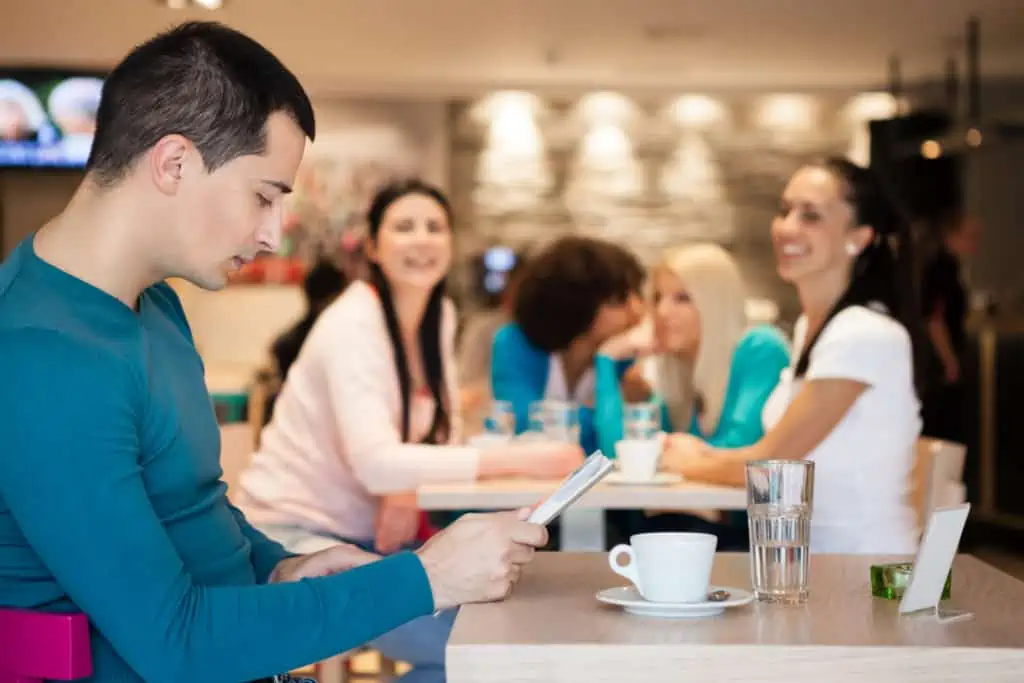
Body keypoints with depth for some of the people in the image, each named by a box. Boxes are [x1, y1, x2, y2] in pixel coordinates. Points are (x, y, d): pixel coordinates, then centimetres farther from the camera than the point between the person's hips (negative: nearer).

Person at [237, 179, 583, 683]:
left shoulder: (440, 315, 4)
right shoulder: (352, 324, -20)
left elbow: (442, 431, 8)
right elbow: (375, 464, -33)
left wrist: (411, 489, -16)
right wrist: (521, 459, -39)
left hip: (360, 532, 8)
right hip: (293, 536, -8)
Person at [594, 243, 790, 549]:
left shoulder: (761, 350, -9)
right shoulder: (666, 372, 10)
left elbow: (737, 451, -18)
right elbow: (617, 450, -5)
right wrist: (608, 358, -1)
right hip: (707, 520, 5)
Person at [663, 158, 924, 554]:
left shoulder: (866, 335, -18)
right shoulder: (808, 325, 9)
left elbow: (768, 462, -15)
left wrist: (692, 463, 2)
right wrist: (707, 454, 1)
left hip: (862, 562, -7)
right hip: (810, 551, 7)